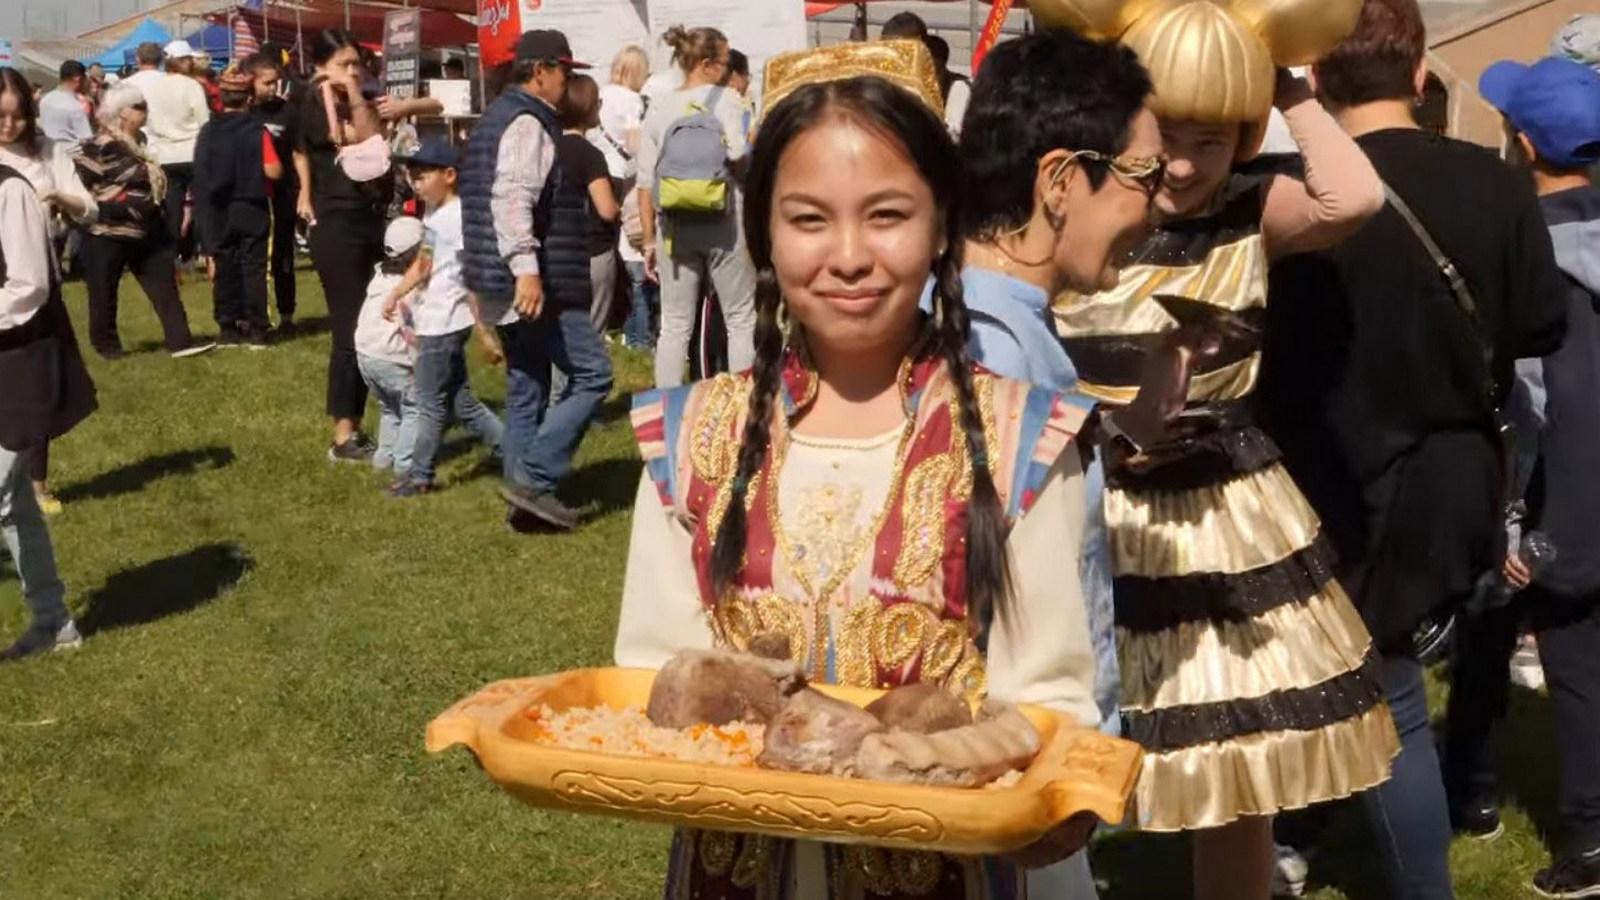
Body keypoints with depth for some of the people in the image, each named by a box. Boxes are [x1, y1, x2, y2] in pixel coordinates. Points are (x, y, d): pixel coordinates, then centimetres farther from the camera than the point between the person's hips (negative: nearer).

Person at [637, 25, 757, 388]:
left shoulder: (659, 108, 6)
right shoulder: (725, 99, -5)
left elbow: (646, 182, 4)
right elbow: (740, 156, -18)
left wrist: (649, 239, 9)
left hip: (674, 226, 3)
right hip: (723, 222, -3)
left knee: (675, 326, 7)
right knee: (741, 320, 8)